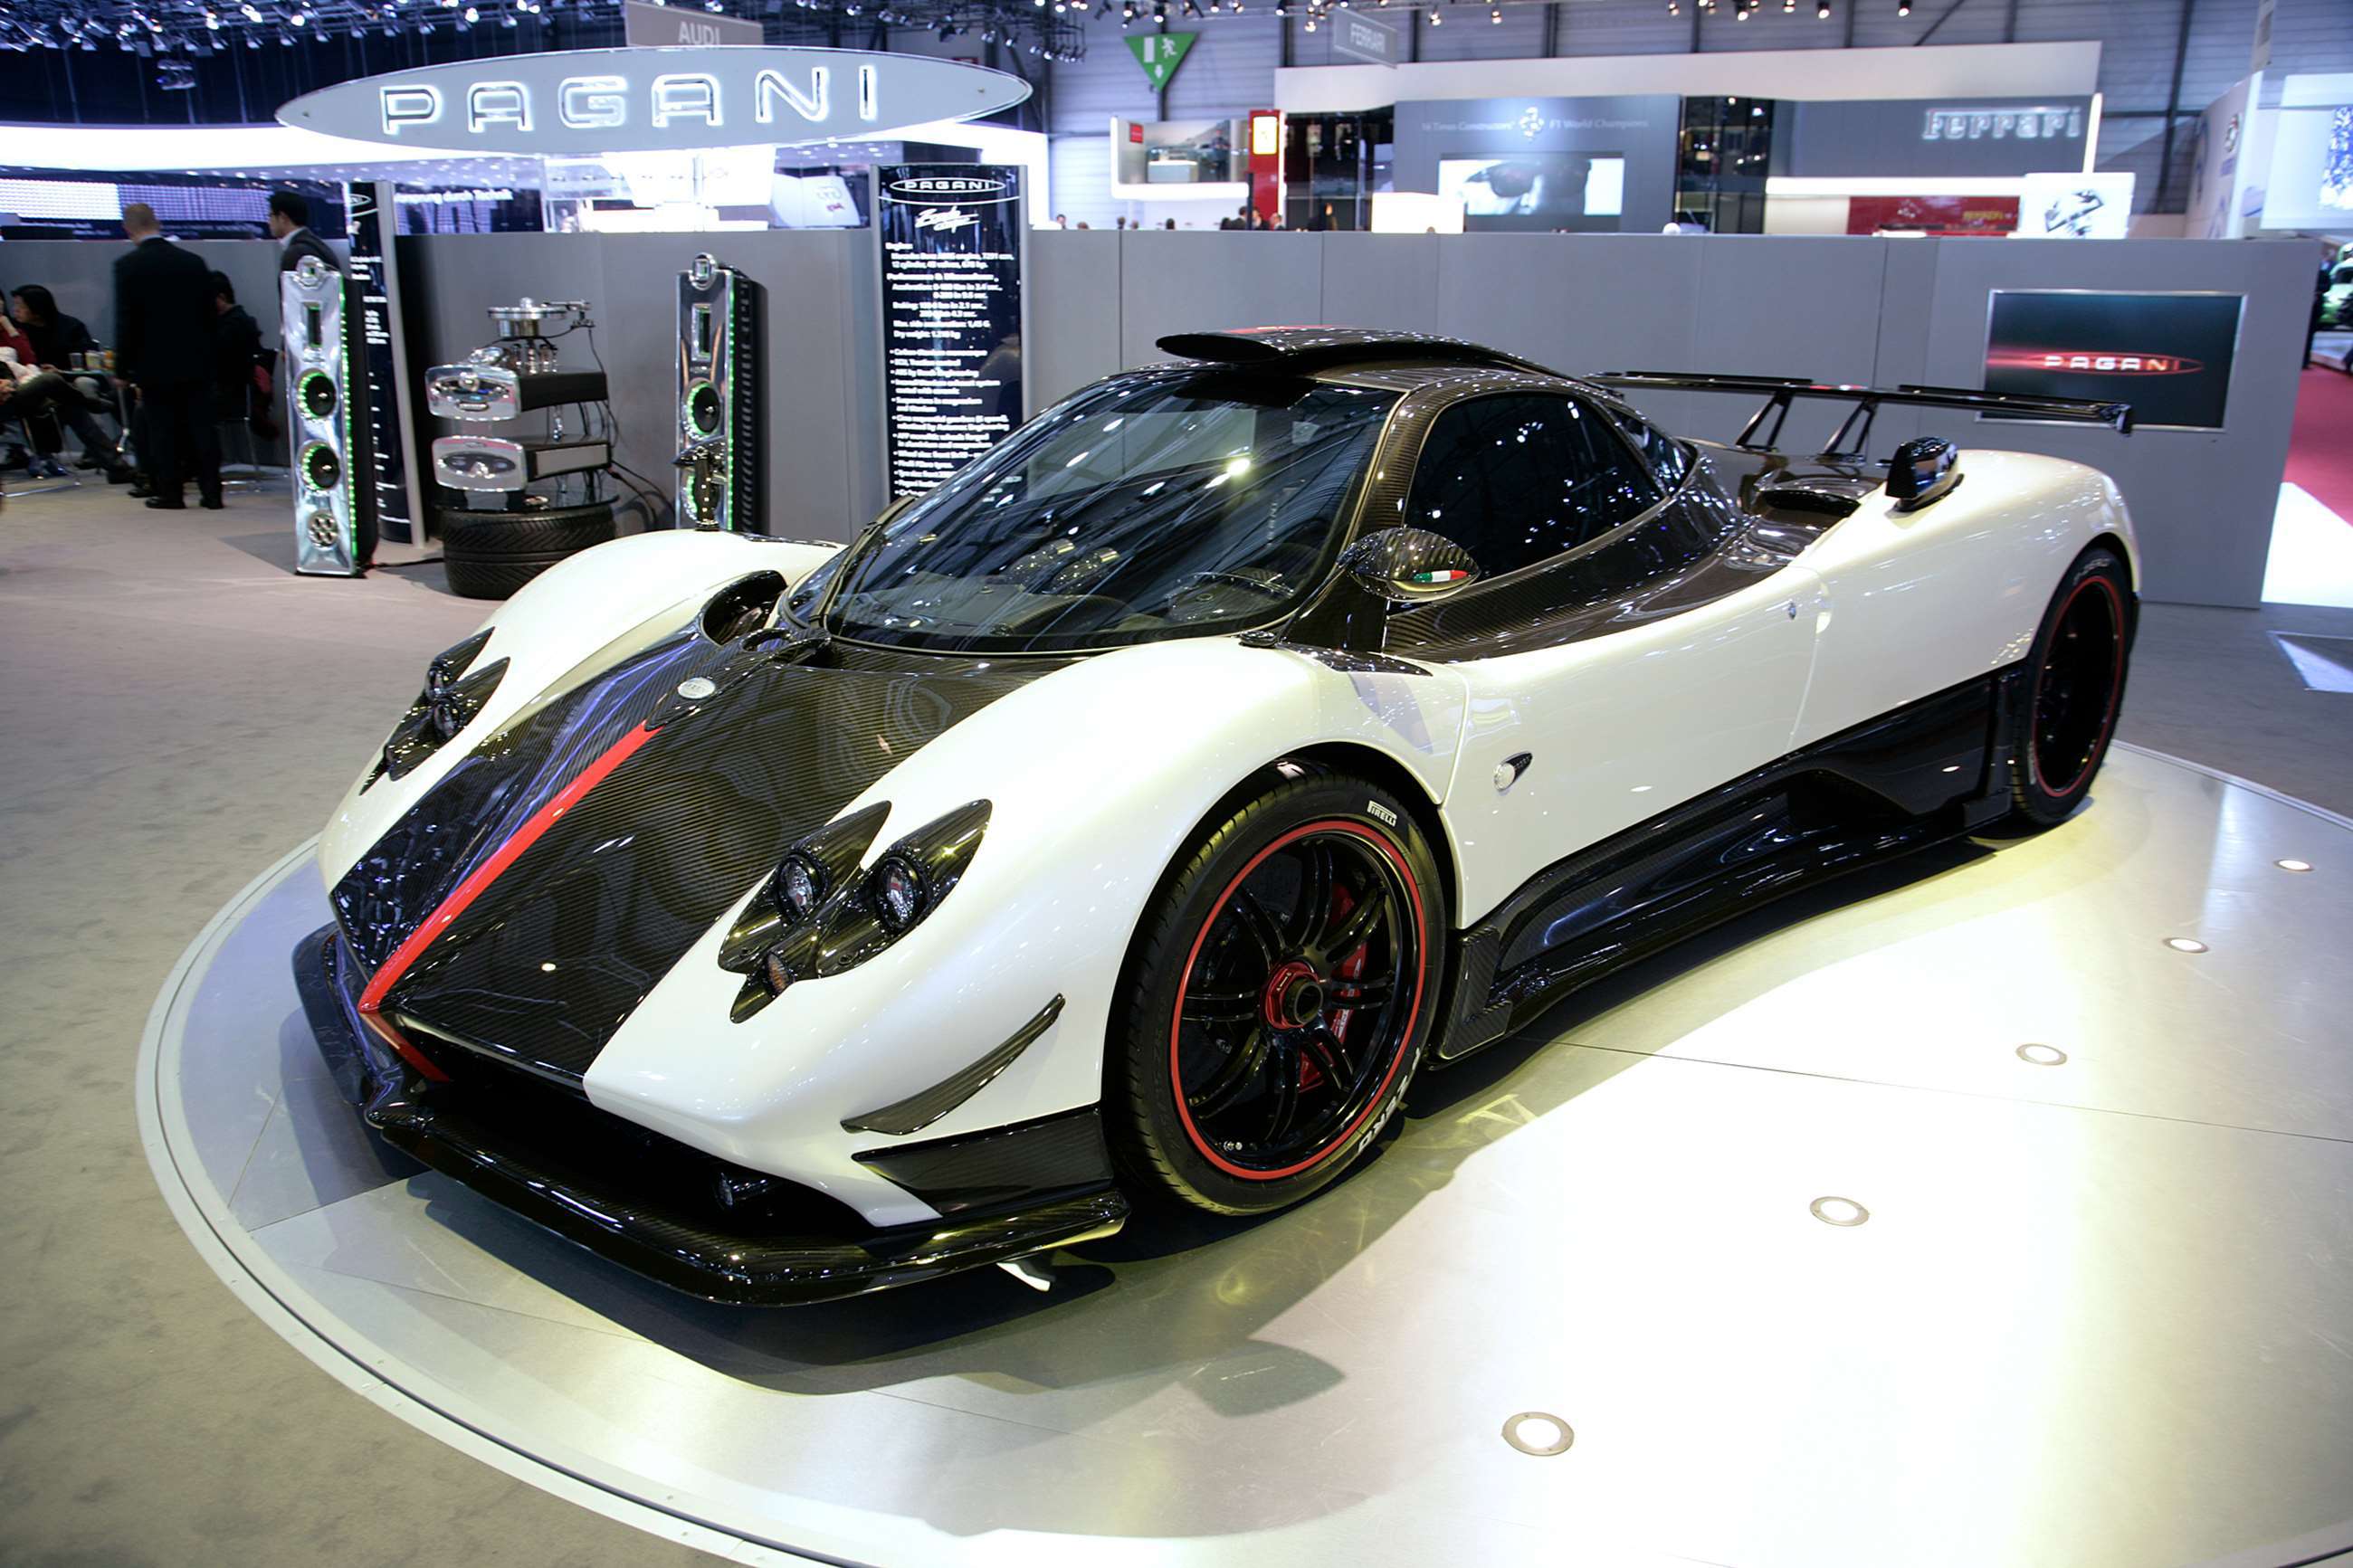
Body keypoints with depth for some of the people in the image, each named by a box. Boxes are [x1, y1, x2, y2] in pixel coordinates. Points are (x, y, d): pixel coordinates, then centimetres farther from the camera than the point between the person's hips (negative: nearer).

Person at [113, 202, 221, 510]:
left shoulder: (128, 266, -8)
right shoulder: (194, 263, 2)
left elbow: (126, 322, -8)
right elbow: (208, 314, 7)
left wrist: (122, 368, 0)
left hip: (154, 365, -3)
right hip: (196, 363, 3)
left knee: (161, 430, 5)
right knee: (201, 427, 6)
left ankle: (170, 493, 9)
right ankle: (211, 492, 5)